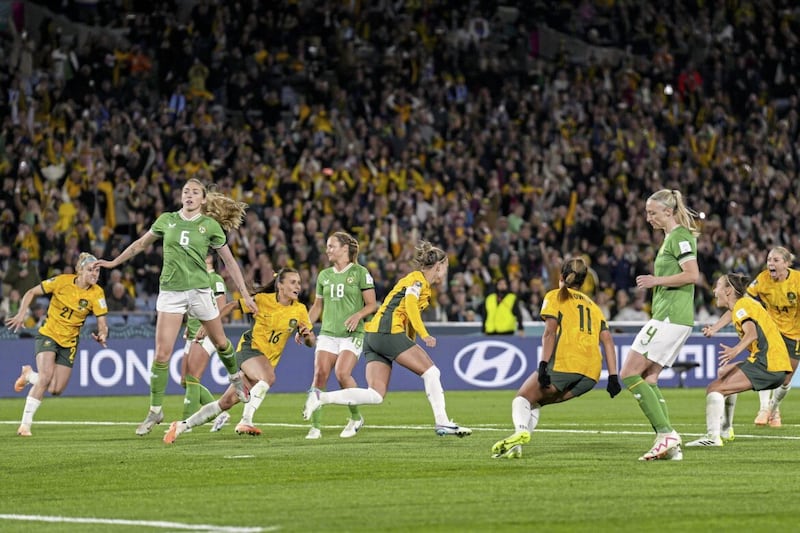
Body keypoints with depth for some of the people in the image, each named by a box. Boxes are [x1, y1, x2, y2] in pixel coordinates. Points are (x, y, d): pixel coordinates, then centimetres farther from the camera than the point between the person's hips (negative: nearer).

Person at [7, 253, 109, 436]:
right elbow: (31, 293, -4)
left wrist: (102, 335, -34)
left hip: (69, 342, 3)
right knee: (46, 377, -25)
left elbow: (102, 323, -12)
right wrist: (22, 314, -17)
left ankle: (29, 375, 29)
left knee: (56, 390, -3)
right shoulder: (62, 281, -14)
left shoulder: (97, 293, -10)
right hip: (48, 335, -3)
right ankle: (26, 422, -15)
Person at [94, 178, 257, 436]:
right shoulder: (166, 220, 5)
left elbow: (229, 260, 6)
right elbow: (141, 243, 20)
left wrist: (245, 294, 4)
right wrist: (114, 262, 24)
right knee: (162, 354, -7)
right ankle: (155, 411, 1)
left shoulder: (210, 225, 0)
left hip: (199, 289, -1)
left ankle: (235, 377, 46)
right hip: (170, 291, 1)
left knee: (220, 342, 13)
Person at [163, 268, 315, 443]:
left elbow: (310, 342, 2)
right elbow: (233, 305, 4)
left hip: (268, 360, 4)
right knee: (268, 377, -37)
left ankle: (182, 426, 10)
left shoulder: (300, 310, -1)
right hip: (249, 348, -4)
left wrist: (308, 335, -22)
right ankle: (245, 421, -33)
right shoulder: (263, 300, -9)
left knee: (227, 402, 0)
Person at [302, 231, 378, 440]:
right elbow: (317, 307, 22)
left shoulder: (360, 273, 0)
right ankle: (315, 426, -10)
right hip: (327, 334, 4)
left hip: (352, 334, -4)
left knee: (342, 373, -22)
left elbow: (372, 305, 0)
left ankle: (356, 418, 1)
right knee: (320, 374, -13)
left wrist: (358, 315, -18)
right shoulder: (324, 276, 15)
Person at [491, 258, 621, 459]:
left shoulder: (555, 296, 13)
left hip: (565, 362, -5)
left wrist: (543, 365, -10)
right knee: (535, 402, 19)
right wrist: (613, 377, 9)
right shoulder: (593, 306, 29)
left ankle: (520, 432, -26)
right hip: (591, 375, 5)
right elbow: (607, 341, 16)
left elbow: (550, 332, -3)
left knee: (523, 398, 5)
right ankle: (518, 442, -2)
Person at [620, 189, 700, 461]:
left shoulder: (679, 237, -10)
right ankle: (669, 445, 3)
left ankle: (666, 434, -14)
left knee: (629, 374, -11)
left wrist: (657, 280, -16)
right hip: (669, 317, 10)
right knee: (648, 380, 8)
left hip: (670, 317, -10)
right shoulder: (672, 237, 20)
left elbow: (693, 275, -21)